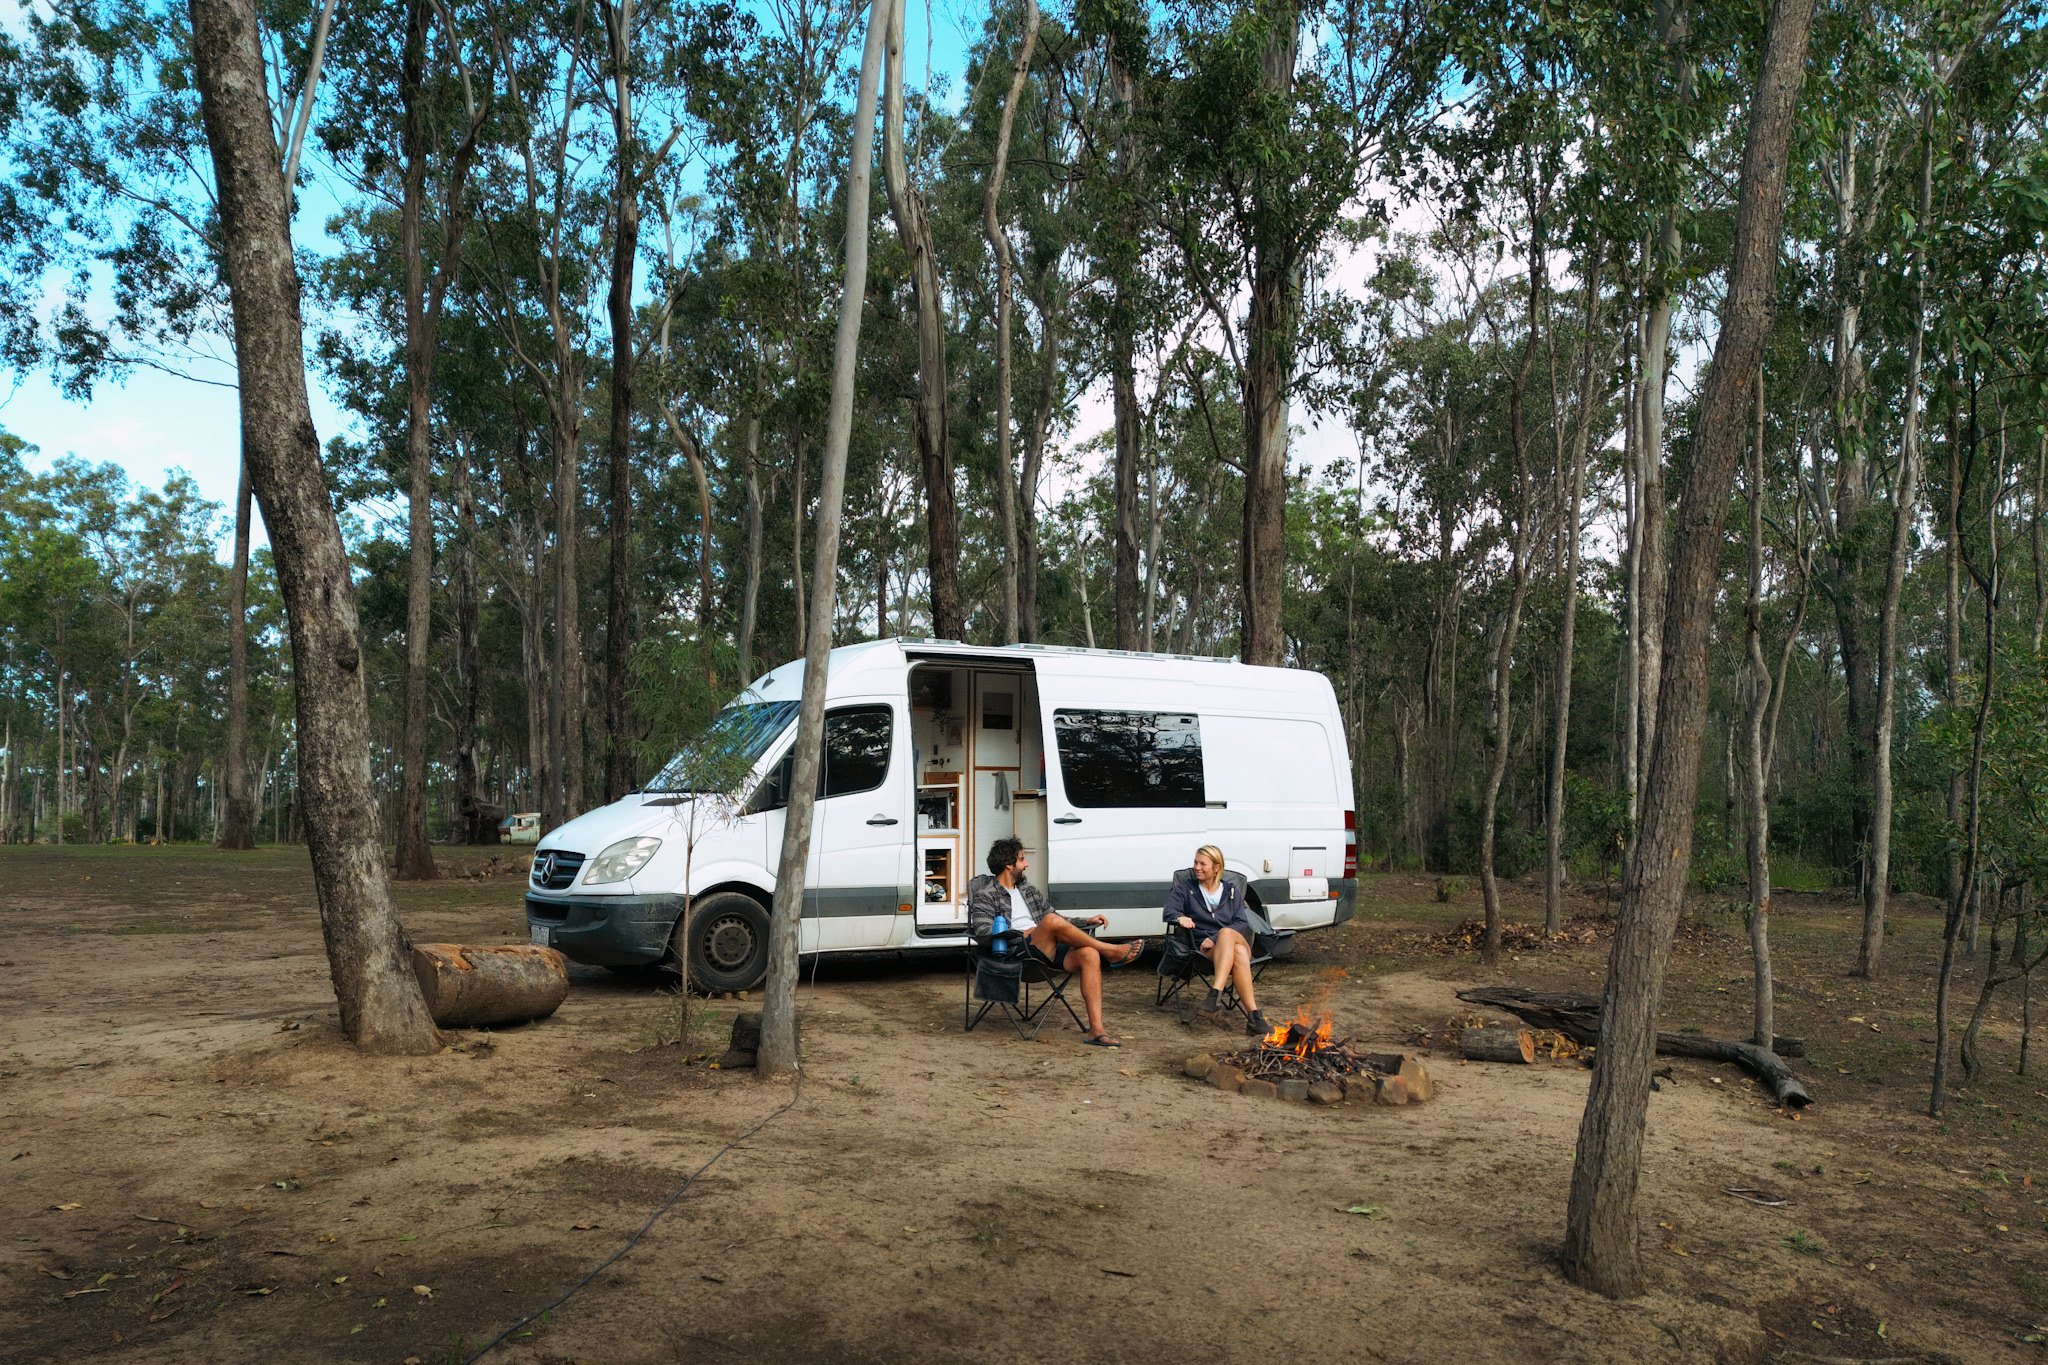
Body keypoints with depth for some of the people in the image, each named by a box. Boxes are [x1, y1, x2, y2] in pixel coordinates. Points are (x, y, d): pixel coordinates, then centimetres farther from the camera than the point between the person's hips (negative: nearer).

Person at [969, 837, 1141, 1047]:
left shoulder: (1028, 890, 28)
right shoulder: (985, 895, 7)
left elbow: (1061, 921, 32)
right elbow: (984, 933, -8)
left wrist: (1087, 921, 16)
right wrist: (1025, 933, -15)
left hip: (1048, 950, 6)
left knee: (1089, 955, -24)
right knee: (1052, 920, -34)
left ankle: (1096, 1030, -31)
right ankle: (1109, 951, -16)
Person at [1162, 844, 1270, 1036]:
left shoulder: (1231, 890, 18)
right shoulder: (1186, 888, 16)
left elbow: (1243, 923, 5)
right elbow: (1169, 911, -2)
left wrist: (1215, 939, -13)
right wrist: (1180, 917, -30)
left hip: (1237, 940, 1)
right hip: (1204, 949, -1)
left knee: (1226, 933, -40)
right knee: (1238, 954, -37)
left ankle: (1215, 994, -52)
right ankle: (1253, 1015, -47)